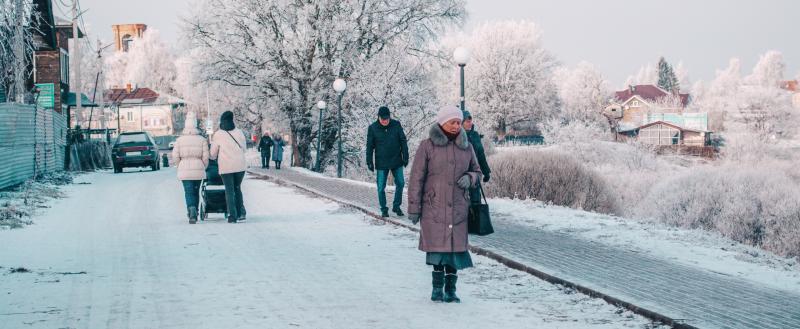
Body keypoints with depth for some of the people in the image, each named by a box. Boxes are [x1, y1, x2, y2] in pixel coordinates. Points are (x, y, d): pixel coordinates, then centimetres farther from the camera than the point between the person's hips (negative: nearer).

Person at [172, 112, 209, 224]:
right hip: (198, 169, 1)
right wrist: (203, 167, 12)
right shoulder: (202, 140, -1)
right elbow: (205, 157, -3)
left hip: (184, 170, -1)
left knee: (188, 192, -1)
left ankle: (192, 209, -27)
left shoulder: (180, 140, -2)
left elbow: (175, 157, -3)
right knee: (196, 191, 15)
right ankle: (193, 215, 21)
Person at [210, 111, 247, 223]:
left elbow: (213, 153, 4)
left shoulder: (218, 135, -3)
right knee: (237, 188, 17)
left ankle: (232, 215, -8)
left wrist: (214, 157, 28)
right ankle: (241, 213, 12)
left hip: (226, 166, -3)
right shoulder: (239, 133, 4)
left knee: (229, 190, 2)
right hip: (240, 165, 3)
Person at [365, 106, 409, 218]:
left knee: (400, 183, 5)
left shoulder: (396, 125, -2)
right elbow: (370, 146, 0)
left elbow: (403, 141, 4)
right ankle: (384, 209, 14)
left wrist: (405, 157, 1)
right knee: (381, 187, 1)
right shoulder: (373, 128, -5)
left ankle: (396, 206, 20)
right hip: (381, 163, -2)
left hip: (396, 162, 2)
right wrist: (369, 162, -2)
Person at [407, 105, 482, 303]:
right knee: (438, 247, -3)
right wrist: (414, 207, -3)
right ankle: (438, 288, 9)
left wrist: (469, 178, -4)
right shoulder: (428, 146, -2)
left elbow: (477, 172, 21)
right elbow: (416, 178, -1)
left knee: (455, 248, 0)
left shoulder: (466, 147, 9)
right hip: (433, 207, -3)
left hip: (457, 209, 3)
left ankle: (450, 289, 9)